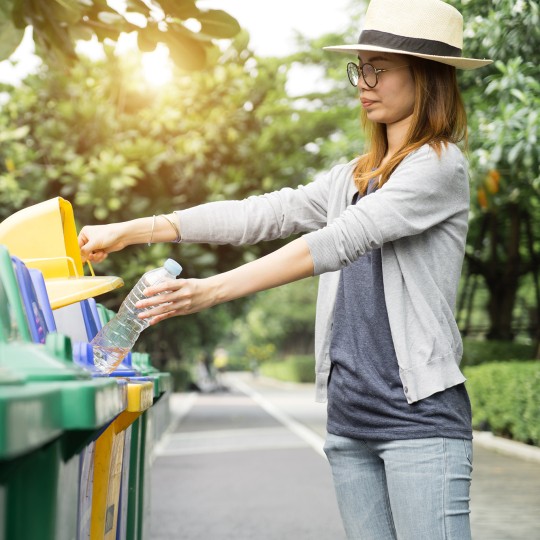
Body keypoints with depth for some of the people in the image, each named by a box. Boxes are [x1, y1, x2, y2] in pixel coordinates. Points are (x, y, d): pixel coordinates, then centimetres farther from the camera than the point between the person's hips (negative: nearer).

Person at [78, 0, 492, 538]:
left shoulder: (441, 165, -6)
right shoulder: (353, 177, 18)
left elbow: (340, 241, -18)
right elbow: (261, 214, 11)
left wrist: (212, 290, -23)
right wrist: (128, 230, 4)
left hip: (420, 415, -7)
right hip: (349, 418, 7)